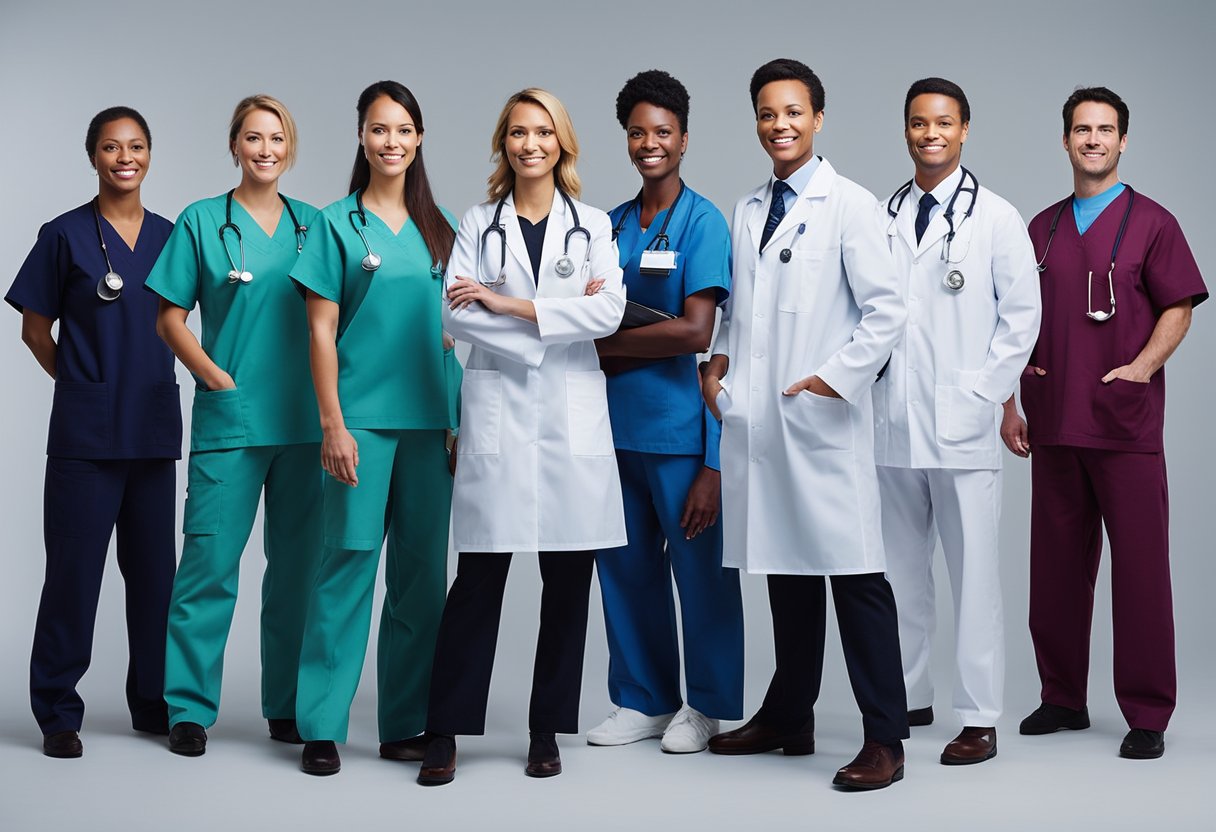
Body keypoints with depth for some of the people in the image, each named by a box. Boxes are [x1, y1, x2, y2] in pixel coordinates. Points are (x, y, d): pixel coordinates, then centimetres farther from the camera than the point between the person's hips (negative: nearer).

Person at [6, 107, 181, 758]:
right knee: (74, 569, -2)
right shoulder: (66, 235, -2)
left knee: (154, 568, 10)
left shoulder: (168, 236, 9)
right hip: (84, 431, -4)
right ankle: (58, 713, 8)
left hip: (154, 429, 4)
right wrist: (84, 383, 3)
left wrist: (142, 385, 11)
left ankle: (154, 704, 21)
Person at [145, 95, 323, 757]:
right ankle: (188, 708, 5)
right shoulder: (202, 222, 3)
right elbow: (170, 318, 3)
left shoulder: (313, 224, 11)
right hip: (229, 419, -3)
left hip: (304, 421, 3)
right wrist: (217, 377, -8)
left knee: (298, 564, 7)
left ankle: (288, 706, 17)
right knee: (209, 564, -5)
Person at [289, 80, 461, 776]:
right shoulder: (338, 224, 2)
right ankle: (321, 726, 2)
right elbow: (322, 331, -2)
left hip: (431, 419, 4)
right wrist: (333, 423, -9)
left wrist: (461, 422, 9)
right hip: (362, 418, -4)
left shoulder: (441, 228, 13)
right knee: (350, 560, -5)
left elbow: (454, 331, 15)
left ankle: (406, 724, 13)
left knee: (422, 569, 5)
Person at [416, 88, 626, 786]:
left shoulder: (594, 226, 10)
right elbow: (457, 315, -4)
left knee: (569, 581, 3)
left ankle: (548, 730, 15)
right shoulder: (479, 225, 10)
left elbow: (608, 311, -6)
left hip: (573, 417, 1)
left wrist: (508, 305, -10)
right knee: (480, 577, -3)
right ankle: (446, 733, 4)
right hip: (497, 413, -1)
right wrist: (558, 314, -11)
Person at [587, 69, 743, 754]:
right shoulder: (613, 224, 12)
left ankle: (709, 705, 20)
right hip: (617, 425, 6)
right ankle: (643, 701, 25)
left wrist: (605, 344, -9)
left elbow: (695, 332, -15)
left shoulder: (702, 220, -6)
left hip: (680, 427, -6)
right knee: (626, 566, 11)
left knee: (699, 567, 5)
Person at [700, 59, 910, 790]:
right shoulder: (748, 211, 16)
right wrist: (721, 359, 8)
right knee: (786, 573, 14)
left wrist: (835, 379, -12)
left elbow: (887, 311, -8)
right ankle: (789, 717, 25)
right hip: (759, 419, 6)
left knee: (854, 576, -4)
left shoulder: (849, 205, -3)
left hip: (823, 419, -6)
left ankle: (885, 739, 0)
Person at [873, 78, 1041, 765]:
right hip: (892, 424, 4)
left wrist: (984, 393, -6)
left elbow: (1022, 315, 1)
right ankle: (908, 698, 21)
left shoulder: (996, 217, 2)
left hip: (963, 424, -3)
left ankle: (980, 718, 3)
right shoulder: (882, 217, 11)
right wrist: (867, 381, 3)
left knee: (974, 573, -2)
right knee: (901, 571, 10)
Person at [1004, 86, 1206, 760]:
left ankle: (1147, 714, 4)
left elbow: (1179, 309, 0)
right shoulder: (1042, 230, 14)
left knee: (1140, 566, -3)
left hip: (1126, 426, -4)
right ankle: (1063, 699, 21)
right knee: (1056, 566, 9)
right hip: (1053, 426, 4)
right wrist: (1009, 406, 11)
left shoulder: (1151, 223, 3)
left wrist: (1143, 365, -17)